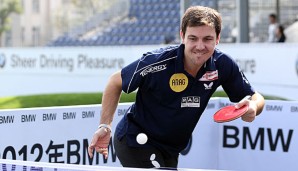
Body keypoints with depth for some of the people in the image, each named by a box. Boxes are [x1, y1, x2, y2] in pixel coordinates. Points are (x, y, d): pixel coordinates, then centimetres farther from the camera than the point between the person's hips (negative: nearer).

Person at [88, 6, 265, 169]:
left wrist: (252, 107, -28)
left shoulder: (223, 65, -15)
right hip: (135, 140, -6)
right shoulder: (157, 62, -27)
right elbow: (116, 82, -10)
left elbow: (256, 98, -3)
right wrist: (105, 125, -18)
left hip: (170, 150, 6)